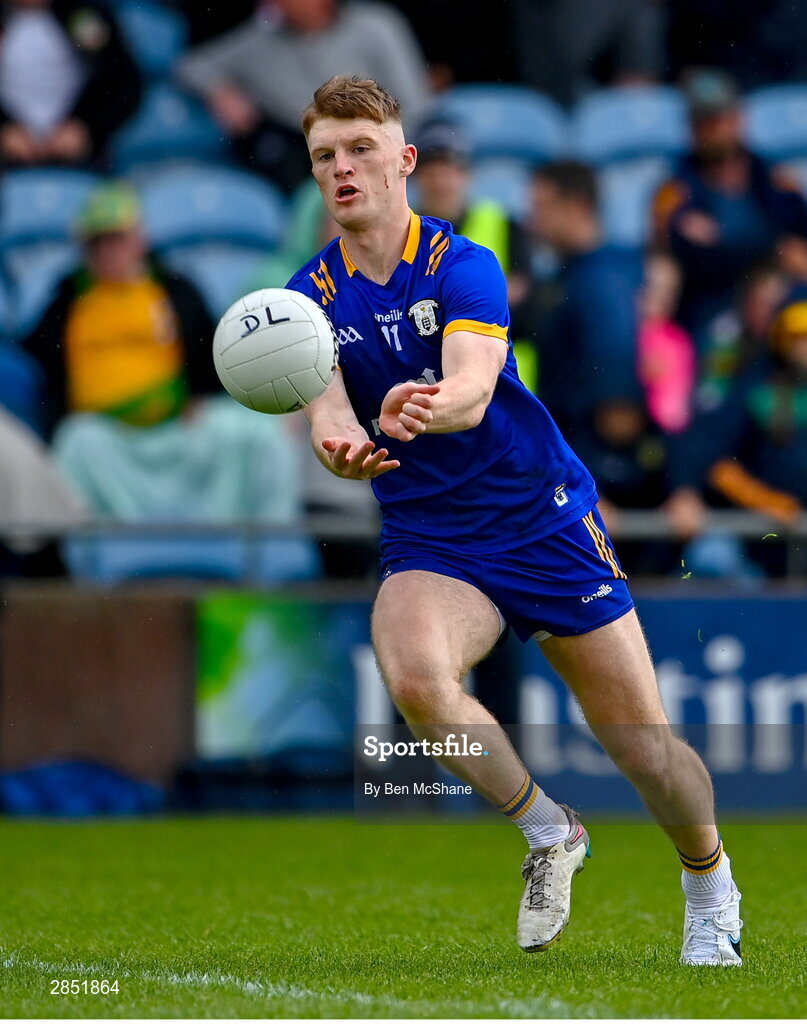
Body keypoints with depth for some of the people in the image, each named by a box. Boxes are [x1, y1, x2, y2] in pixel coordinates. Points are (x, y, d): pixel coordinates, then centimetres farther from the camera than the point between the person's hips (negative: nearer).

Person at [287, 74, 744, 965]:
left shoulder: (463, 266, -11)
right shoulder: (312, 297, -1)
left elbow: (472, 384, -29)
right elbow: (327, 401, -18)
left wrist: (422, 408, -54)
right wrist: (339, 441, -44)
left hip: (546, 518, -2)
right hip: (427, 543, 2)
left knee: (643, 741, -2)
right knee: (413, 676, -31)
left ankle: (709, 886, 31)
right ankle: (547, 833, -6)